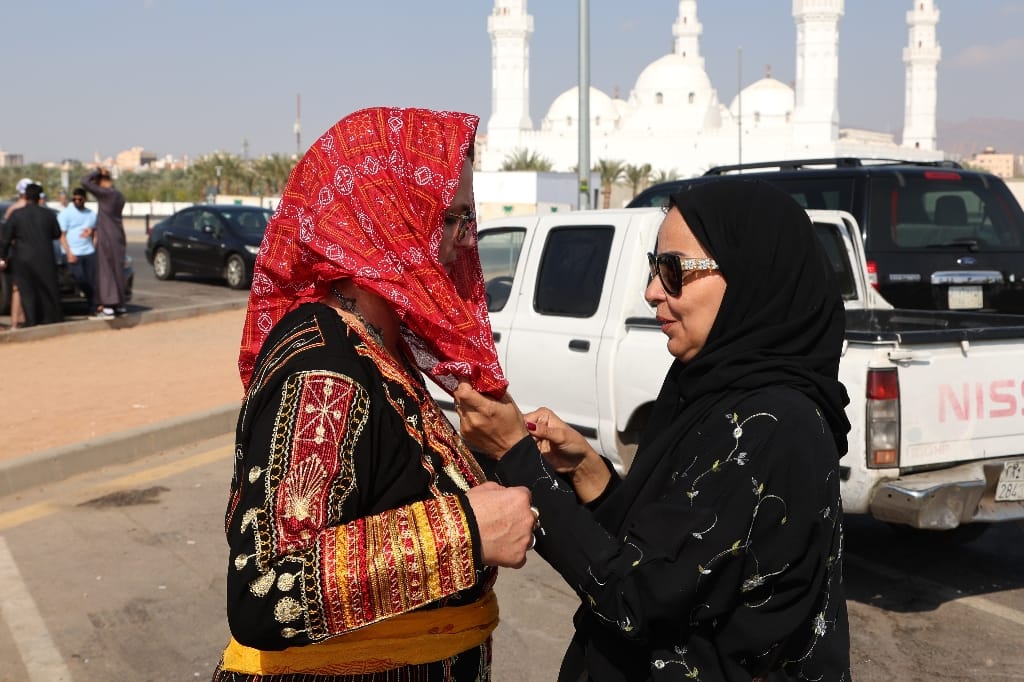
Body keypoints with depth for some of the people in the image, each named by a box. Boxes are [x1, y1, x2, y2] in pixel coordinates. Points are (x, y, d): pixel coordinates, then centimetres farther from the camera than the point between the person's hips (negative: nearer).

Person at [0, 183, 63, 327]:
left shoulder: (16, 214, -6)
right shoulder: (48, 214, -2)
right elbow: (57, 233, 10)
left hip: (23, 261, -1)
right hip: (45, 259, 1)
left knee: (27, 293, 4)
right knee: (48, 291, 11)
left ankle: (32, 324, 3)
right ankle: (51, 320, 15)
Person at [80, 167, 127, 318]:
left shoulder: (106, 193, -14)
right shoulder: (119, 195, 13)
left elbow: (85, 182, -18)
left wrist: (97, 171, -6)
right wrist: (96, 231, 20)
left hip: (107, 238, -8)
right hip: (118, 237, 8)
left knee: (106, 271, -5)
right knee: (117, 270, 12)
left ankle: (108, 306, -5)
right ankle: (120, 305, 16)